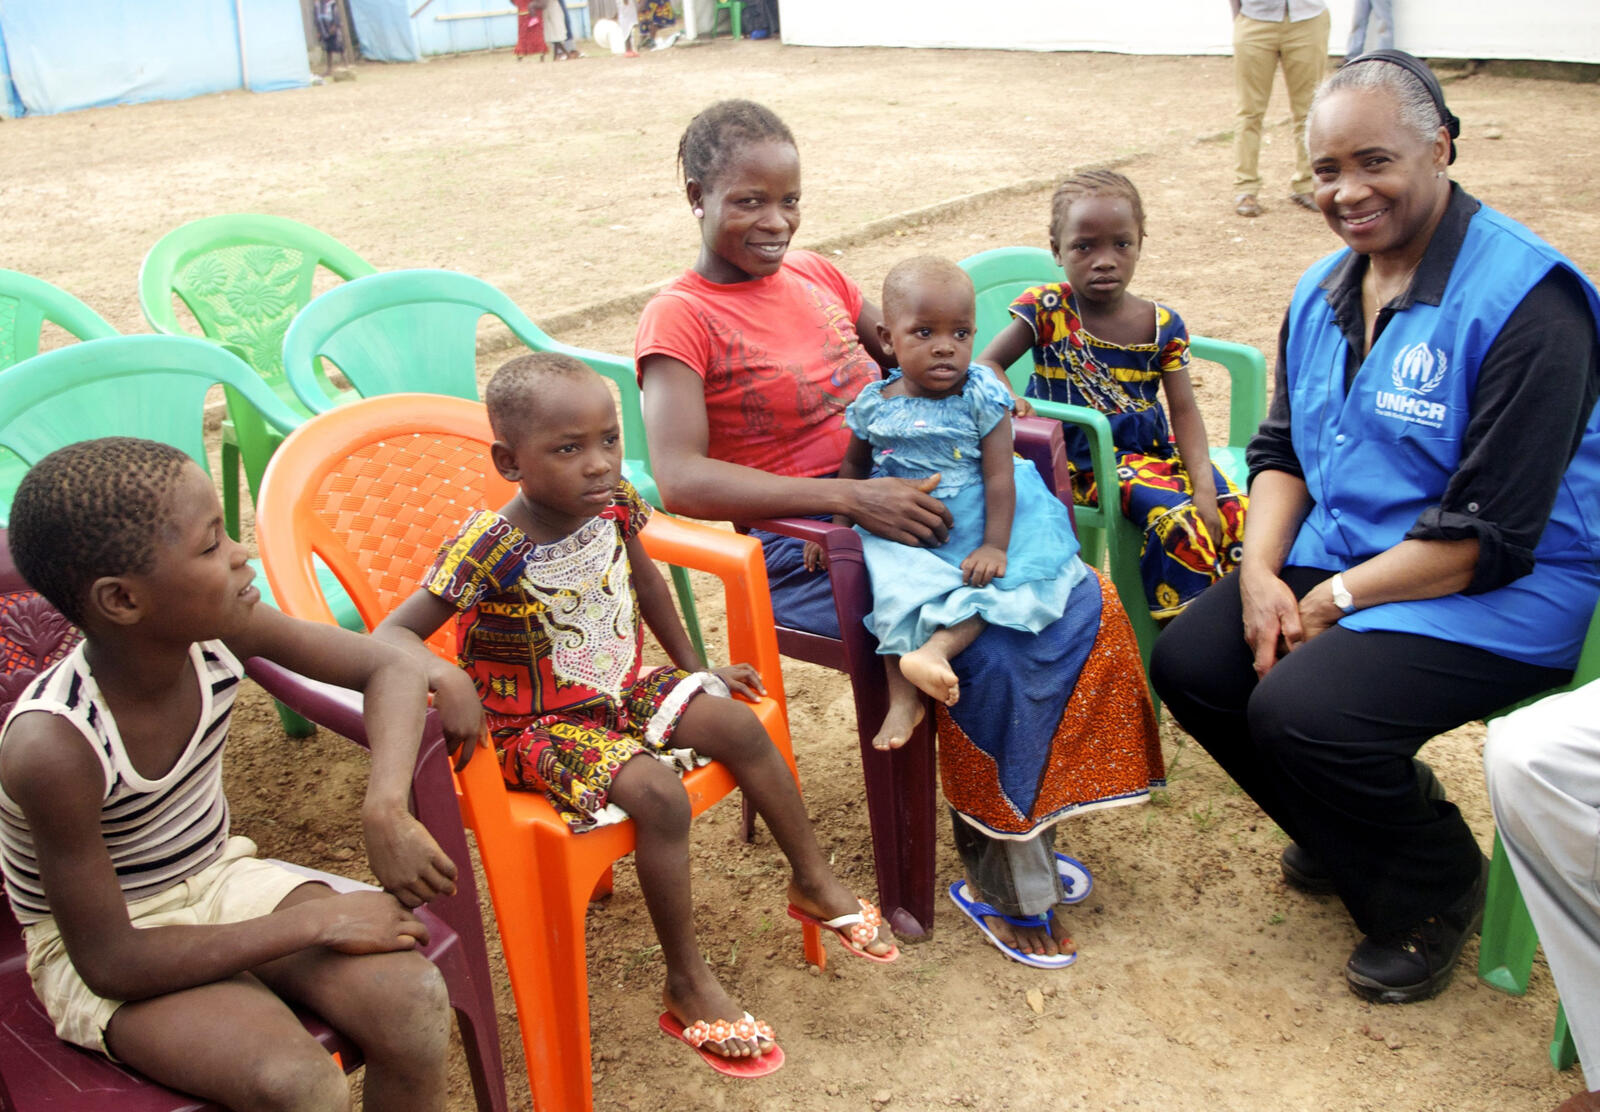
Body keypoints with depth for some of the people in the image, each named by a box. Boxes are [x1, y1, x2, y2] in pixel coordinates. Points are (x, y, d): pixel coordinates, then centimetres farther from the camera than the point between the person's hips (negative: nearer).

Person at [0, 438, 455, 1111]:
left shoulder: (216, 633, -16)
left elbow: (390, 668, -5)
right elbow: (110, 961, -24)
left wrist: (385, 809, -22)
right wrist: (314, 922, -23)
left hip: (219, 883, 5)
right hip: (97, 942, -5)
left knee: (414, 1000, -19)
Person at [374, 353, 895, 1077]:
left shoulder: (612, 503, -9)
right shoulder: (490, 548, -28)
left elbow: (642, 577, 12)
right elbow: (390, 636, -28)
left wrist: (693, 665, 18)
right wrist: (446, 677, -49)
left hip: (623, 689, 7)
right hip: (540, 727, -6)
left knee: (739, 726, -6)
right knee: (659, 793, -26)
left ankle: (815, 884, 15)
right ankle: (687, 986, -8)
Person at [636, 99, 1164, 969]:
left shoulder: (815, 275, 14)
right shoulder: (681, 319, -7)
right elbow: (681, 478, -22)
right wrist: (851, 497, -27)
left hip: (906, 501, 7)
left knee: (1085, 609, -10)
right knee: (991, 653, -24)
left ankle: (1030, 833, 4)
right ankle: (998, 873, -2)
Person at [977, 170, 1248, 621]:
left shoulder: (1162, 325, 2)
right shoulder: (1048, 309, -5)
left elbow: (1184, 411, -2)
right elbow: (987, 363, -7)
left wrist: (1204, 485, -15)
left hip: (1156, 449, 5)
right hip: (1089, 460, -4)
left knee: (1236, 510, -17)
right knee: (1177, 517, -29)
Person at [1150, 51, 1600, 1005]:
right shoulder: (1324, 293, 7)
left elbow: (1491, 535, -22)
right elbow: (1282, 448, 12)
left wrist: (1338, 598, -17)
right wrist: (1261, 570, -6)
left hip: (1503, 592, -8)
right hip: (1337, 557, 8)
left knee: (1299, 709, -27)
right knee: (1189, 664, -5)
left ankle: (1435, 890, 6)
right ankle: (1351, 833, 20)